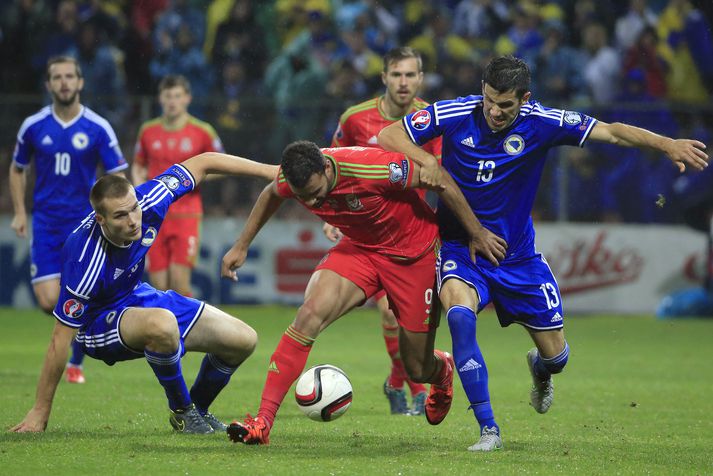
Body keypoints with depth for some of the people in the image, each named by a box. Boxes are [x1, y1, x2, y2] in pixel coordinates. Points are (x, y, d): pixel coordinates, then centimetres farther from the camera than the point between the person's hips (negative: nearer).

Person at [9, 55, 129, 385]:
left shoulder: (98, 129, -5)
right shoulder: (34, 126, 0)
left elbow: (118, 178, 0)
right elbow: (17, 169, 16)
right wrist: (20, 213, 8)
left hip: (84, 223, -1)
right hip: (45, 224, 1)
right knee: (48, 301, -10)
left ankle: (76, 364, 18)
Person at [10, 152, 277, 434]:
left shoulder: (145, 203, -23)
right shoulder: (85, 262, -37)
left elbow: (201, 164, -9)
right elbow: (61, 339, -29)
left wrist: (268, 171, -9)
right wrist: (40, 411, -24)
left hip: (137, 298, 7)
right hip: (100, 322, -7)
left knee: (244, 340, 2)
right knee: (162, 324, -41)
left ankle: (198, 410, 27)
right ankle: (181, 411, -14)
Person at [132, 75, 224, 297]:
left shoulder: (202, 131, -1)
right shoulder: (148, 131, 7)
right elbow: (138, 167, 20)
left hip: (186, 214, -3)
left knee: (179, 283, -15)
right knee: (159, 285, 0)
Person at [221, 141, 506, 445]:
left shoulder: (372, 168, -37)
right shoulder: (292, 179, -20)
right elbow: (271, 195, 8)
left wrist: (476, 233, -15)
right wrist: (241, 246, 10)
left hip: (414, 253, -4)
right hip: (360, 247, 4)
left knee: (418, 370, 5)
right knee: (311, 313, -24)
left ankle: (442, 370, 47)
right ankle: (262, 422, -23)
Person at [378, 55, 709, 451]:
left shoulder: (541, 123, -14)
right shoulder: (454, 115, -14)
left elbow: (611, 132, -17)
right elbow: (387, 136, -7)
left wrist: (667, 144, -32)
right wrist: (426, 160, -26)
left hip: (518, 255, 1)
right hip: (461, 249, -1)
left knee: (555, 355, 6)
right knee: (459, 313, -33)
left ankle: (540, 372, 49)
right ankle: (489, 429, -22)